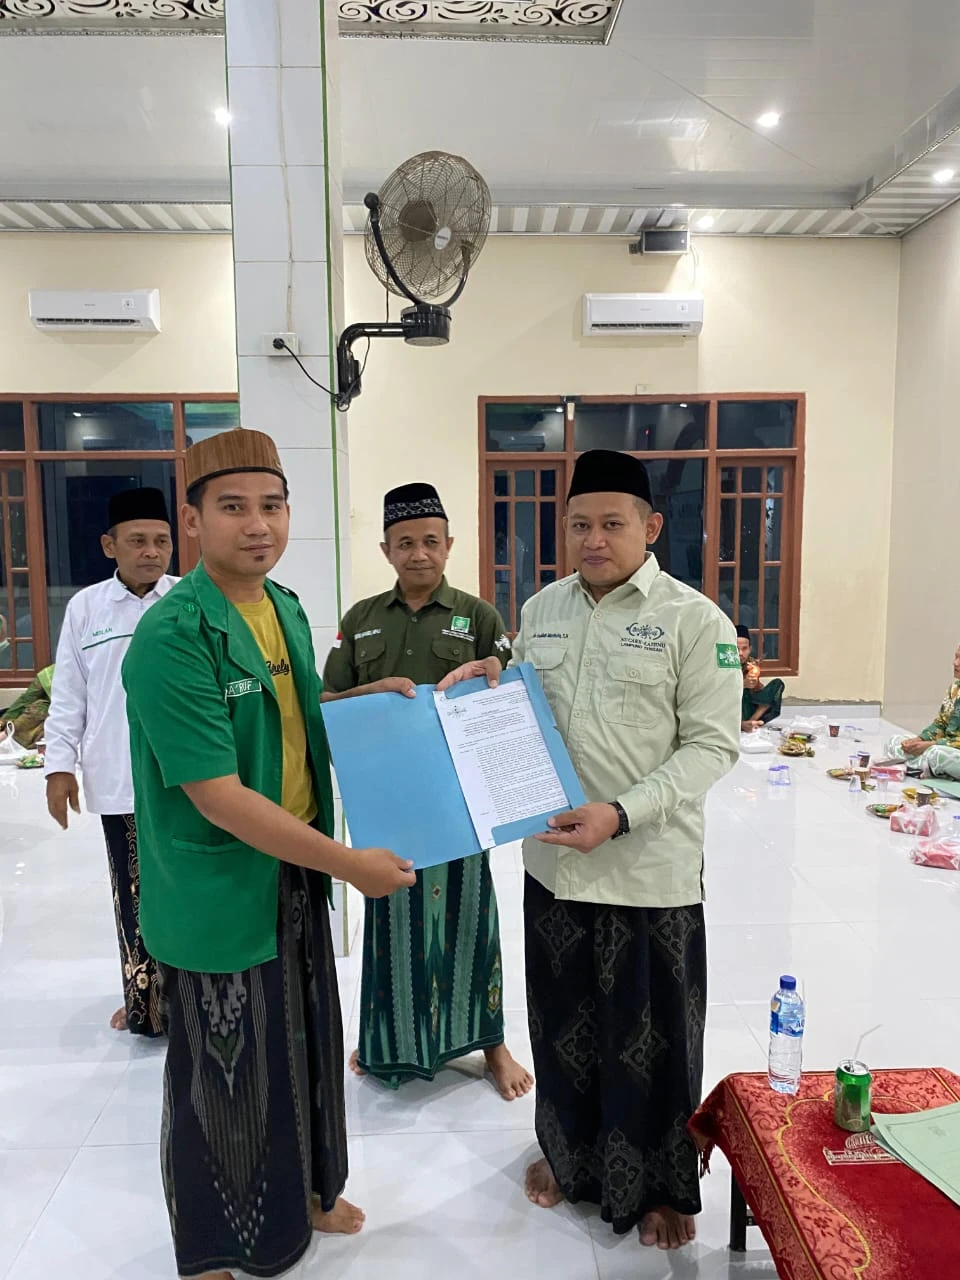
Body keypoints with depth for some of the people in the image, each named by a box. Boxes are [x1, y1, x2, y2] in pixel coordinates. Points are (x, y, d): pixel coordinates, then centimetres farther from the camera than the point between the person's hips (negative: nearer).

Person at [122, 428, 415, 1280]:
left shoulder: (287, 609, 2)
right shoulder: (172, 636, -24)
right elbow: (218, 797, -25)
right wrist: (350, 863, -21)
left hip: (297, 875, 8)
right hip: (219, 895, -7)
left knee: (303, 1046, 23)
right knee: (221, 1076, 12)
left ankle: (299, 1193, 49)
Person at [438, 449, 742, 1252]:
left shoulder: (695, 620, -10)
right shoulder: (542, 609, 6)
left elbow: (713, 744, -13)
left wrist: (622, 813, -23)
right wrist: (491, 684, -6)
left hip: (650, 872, -4)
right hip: (554, 862, 5)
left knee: (650, 1038, 12)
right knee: (562, 1023, 21)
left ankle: (659, 1186, 38)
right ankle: (569, 1154, 46)